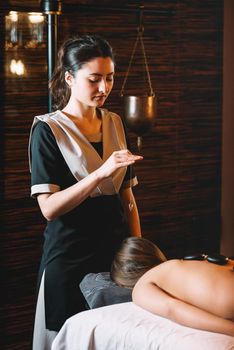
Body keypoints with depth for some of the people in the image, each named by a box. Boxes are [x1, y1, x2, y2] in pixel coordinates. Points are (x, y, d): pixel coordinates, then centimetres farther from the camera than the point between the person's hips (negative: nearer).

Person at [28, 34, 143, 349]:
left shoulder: (114, 124, 9)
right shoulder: (48, 130, -8)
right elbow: (49, 208, -17)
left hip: (116, 248, 5)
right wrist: (100, 173, -27)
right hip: (70, 256, -5)